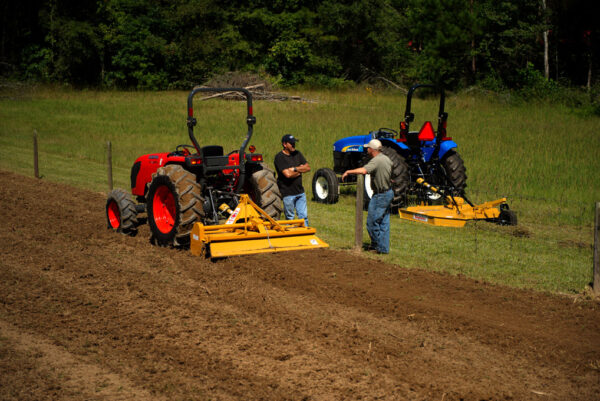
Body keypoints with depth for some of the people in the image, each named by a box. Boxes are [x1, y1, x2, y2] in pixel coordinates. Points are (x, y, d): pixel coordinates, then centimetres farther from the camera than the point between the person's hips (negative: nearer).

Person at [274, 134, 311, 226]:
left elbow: (308, 167, 2)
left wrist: (295, 169, -13)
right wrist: (300, 170, -6)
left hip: (300, 191, 5)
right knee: (290, 218, 6)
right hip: (288, 193, -5)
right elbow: (287, 174, -23)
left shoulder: (297, 154, 8)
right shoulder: (279, 157, -13)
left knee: (303, 216, 6)